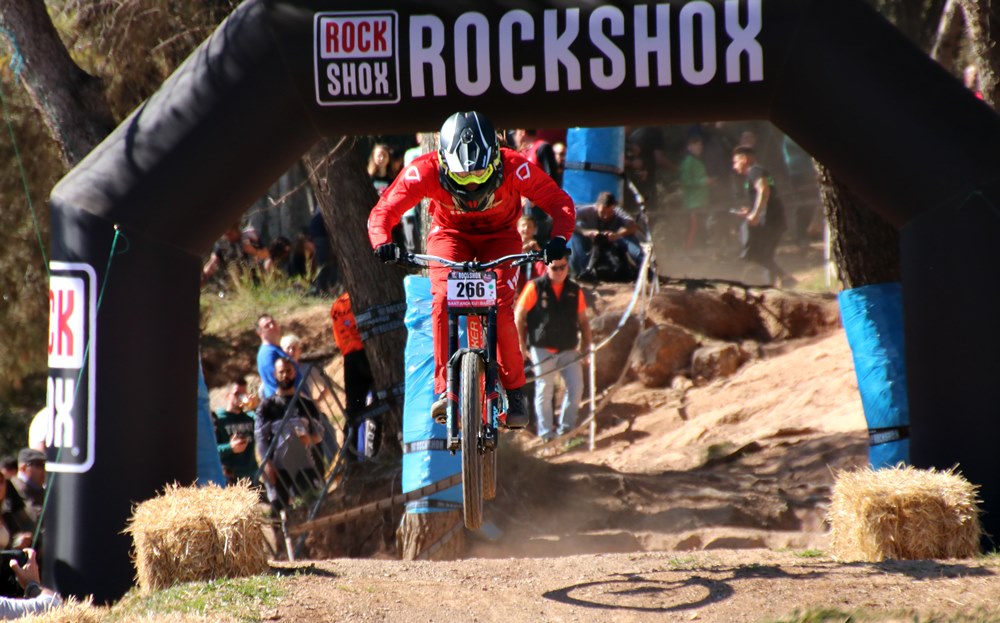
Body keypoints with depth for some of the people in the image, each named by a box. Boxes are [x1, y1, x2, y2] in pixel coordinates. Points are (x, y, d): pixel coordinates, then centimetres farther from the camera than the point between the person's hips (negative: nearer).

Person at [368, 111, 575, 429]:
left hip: (499, 235, -1)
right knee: (443, 300, -26)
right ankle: (445, 388, -19)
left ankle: (514, 391, -3)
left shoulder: (513, 168, -33)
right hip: (450, 233, 1)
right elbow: (382, 212, -28)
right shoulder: (425, 171, -32)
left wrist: (559, 240, -47)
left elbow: (560, 203, -27)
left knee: (500, 308, -21)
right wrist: (383, 244, -49)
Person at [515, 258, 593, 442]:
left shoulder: (574, 290, 6)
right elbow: (519, 316, -2)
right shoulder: (535, 288, -4)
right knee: (544, 389, -3)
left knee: (576, 386, -2)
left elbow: (583, 320, 13)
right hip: (542, 349, -4)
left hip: (568, 349, 4)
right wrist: (522, 345, -5)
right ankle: (545, 433, 4)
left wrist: (586, 344, 5)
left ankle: (565, 428, 12)